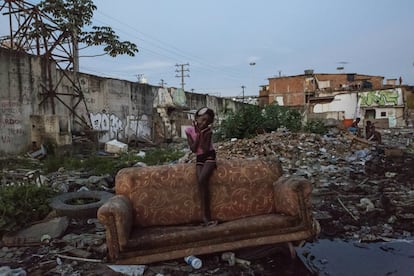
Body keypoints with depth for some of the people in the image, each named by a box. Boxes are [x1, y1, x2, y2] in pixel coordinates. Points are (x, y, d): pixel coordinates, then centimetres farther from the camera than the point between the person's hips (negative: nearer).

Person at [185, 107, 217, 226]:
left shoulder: (208, 131, -6)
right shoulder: (189, 130, -2)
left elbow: (206, 149, -17)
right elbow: (193, 149, -8)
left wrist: (202, 133, -18)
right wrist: (198, 134, -13)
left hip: (209, 157, -3)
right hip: (199, 159, 3)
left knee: (202, 180, -25)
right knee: (200, 182, -21)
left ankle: (205, 216, -17)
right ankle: (206, 216, -20)